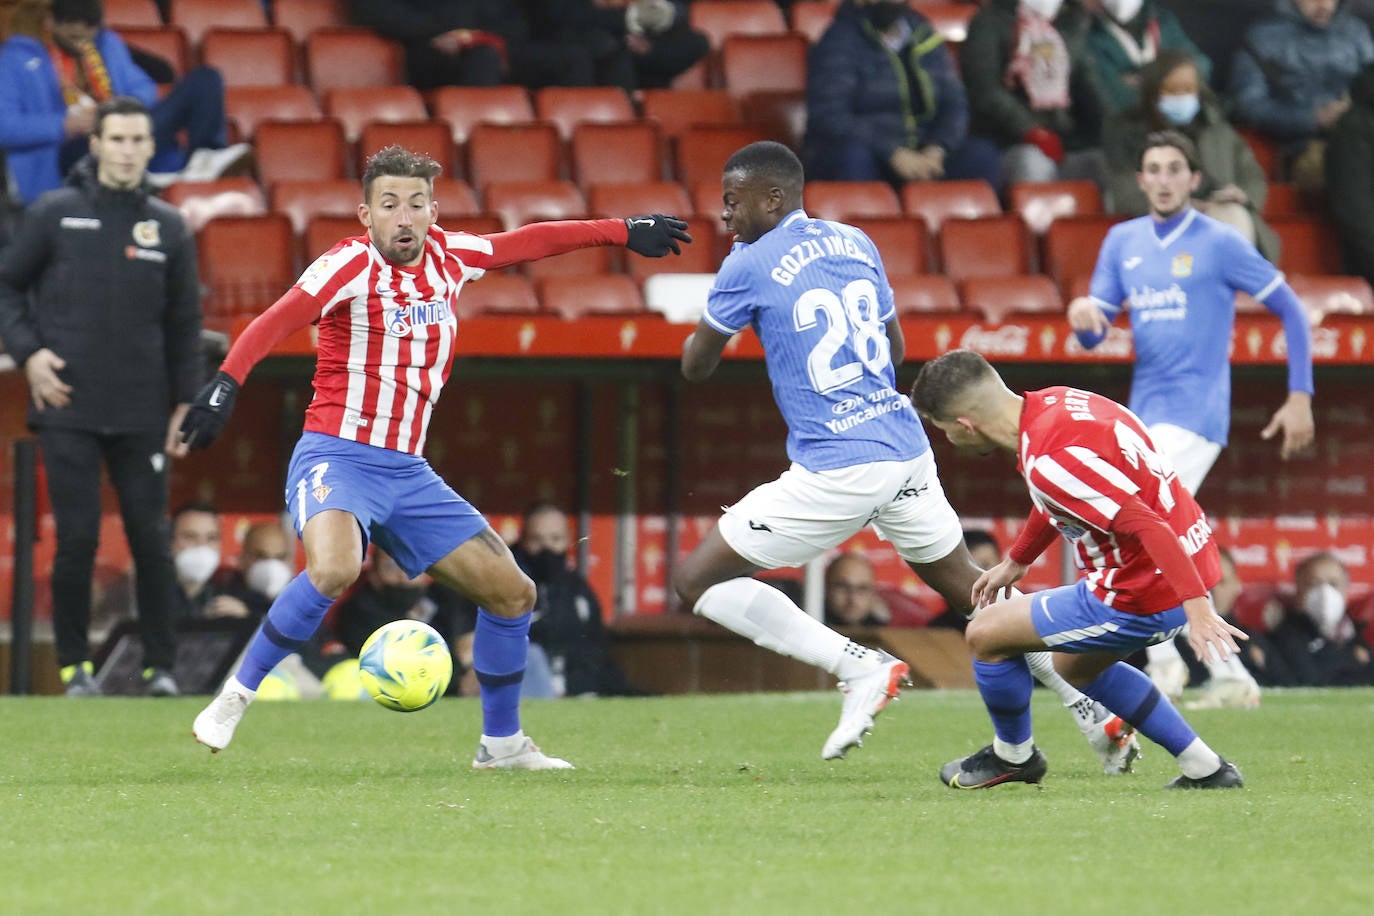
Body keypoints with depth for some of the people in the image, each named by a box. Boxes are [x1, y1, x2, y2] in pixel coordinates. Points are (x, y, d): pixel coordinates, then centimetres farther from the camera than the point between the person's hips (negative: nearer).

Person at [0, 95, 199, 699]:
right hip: (68, 409, -2)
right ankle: (75, 665, 8)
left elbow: (184, 323, 11)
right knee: (77, 538, -3)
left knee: (151, 539, 1)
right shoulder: (55, 214, 1)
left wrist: (185, 403, 7)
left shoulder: (168, 227, 7)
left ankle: (160, 665, 9)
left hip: (142, 414, 2)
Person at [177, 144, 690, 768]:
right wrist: (226, 382, -41)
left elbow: (528, 242, 23)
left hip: (407, 472, 7)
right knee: (335, 568, -36)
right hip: (337, 455, -7)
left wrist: (624, 232, 29)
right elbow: (275, 322, -25)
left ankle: (502, 743, 23)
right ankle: (232, 702, -21)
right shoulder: (353, 264, -11)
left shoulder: (448, 256, 7)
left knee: (512, 593, 5)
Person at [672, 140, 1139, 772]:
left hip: (835, 470, -8)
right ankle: (1091, 708, 20)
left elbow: (695, 367, 2)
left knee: (696, 583, -2)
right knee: (964, 583, 23)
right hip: (906, 447, 8)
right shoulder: (856, 243, 12)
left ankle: (861, 668, -9)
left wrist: (701, 333, 24)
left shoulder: (749, 265, -7)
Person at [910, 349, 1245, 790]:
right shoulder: (1053, 402, 3)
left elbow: (1144, 524, -32)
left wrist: (1197, 607, -36)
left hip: (1142, 597, -10)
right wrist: (1015, 562, 35)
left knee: (985, 634, 1)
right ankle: (1205, 769, 28)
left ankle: (1013, 755, 27)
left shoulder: (1050, 461, -27)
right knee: (1077, 666, 32)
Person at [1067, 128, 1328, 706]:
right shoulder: (1123, 242, 11)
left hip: (1196, 412, -7)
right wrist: (1082, 314, -16)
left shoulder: (1220, 243, -6)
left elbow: (1291, 311, -1)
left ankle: (1163, 660, -12)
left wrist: (1300, 398, -5)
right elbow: (1093, 334, 9)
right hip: (1144, 411, 7)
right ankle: (1228, 673, 16)